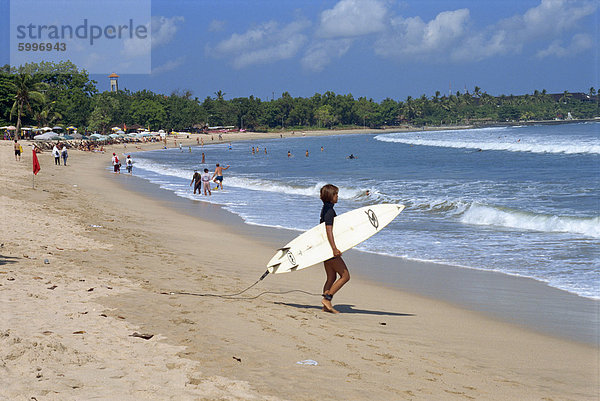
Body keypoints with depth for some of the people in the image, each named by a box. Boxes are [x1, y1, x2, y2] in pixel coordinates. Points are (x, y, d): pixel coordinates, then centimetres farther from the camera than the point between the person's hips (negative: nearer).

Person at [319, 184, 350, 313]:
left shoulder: (325, 209, 15)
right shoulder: (329, 210, -15)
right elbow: (329, 231, -25)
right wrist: (334, 248, -33)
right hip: (329, 248, -10)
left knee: (331, 277, 12)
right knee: (345, 276, -6)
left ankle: (326, 306, 10)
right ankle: (327, 298, -9)